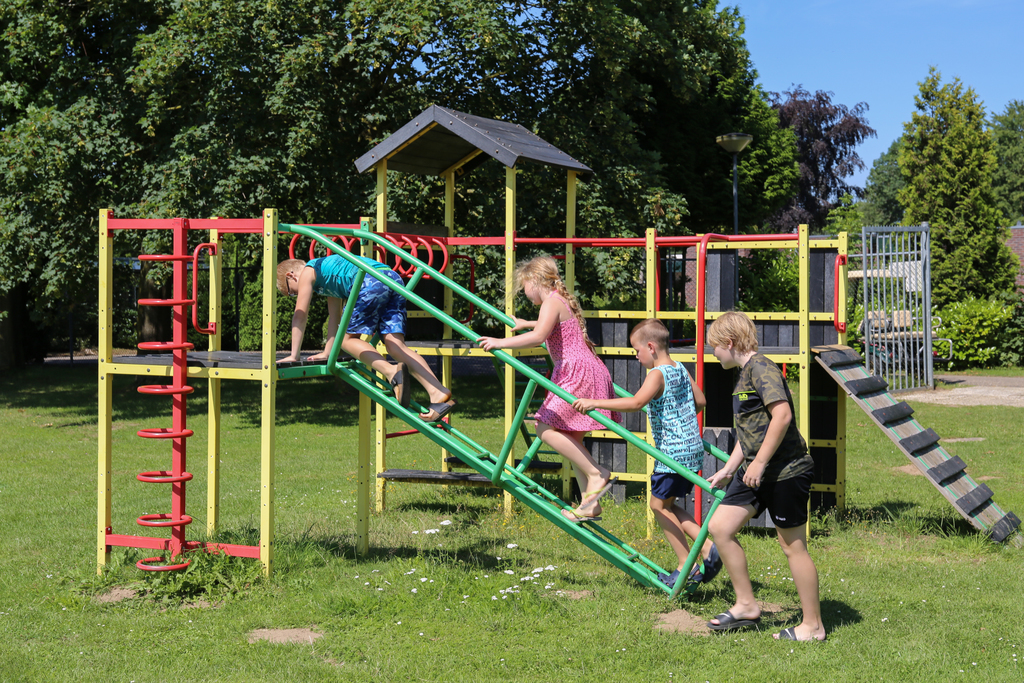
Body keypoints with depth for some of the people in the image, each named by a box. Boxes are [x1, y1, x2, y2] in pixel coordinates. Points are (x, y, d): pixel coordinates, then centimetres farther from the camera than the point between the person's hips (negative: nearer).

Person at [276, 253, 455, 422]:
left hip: (370, 282, -8)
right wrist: (327, 353, 45)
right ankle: (439, 393, -21)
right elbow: (334, 316, 45)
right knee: (395, 344, -3)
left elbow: (299, 317, 16)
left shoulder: (308, 272, 16)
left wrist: (293, 355, 20)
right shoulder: (328, 276, 40)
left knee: (348, 338, 2)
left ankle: (391, 371, -25)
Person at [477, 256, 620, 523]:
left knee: (547, 429, -14)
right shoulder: (562, 301, 23)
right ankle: (590, 505, 10)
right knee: (569, 438, 11)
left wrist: (501, 343, -23)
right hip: (583, 373, 10)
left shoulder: (552, 301, -9)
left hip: (579, 372, -10)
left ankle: (597, 474, -14)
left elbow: (538, 336, -27)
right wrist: (525, 324, 59)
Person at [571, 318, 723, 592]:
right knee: (668, 506, 18)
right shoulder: (680, 369, 12)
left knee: (659, 505, 2)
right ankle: (707, 546, 8)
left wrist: (596, 402, -32)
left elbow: (636, 402, -32)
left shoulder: (658, 374, -15)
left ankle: (688, 566, 3)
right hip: (692, 447, 9)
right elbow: (700, 401, 23)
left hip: (673, 451, -9)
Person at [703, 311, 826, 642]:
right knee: (719, 527, 7)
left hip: (785, 471, -10)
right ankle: (746, 605, 16)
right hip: (756, 470, 10)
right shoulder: (744, 374, 16)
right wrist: (728, 469, 26)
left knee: (793, 546, -1)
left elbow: (782, 415, -27)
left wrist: (759, 463, -23)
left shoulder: (761, 368, -15)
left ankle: (813, 626, 10)